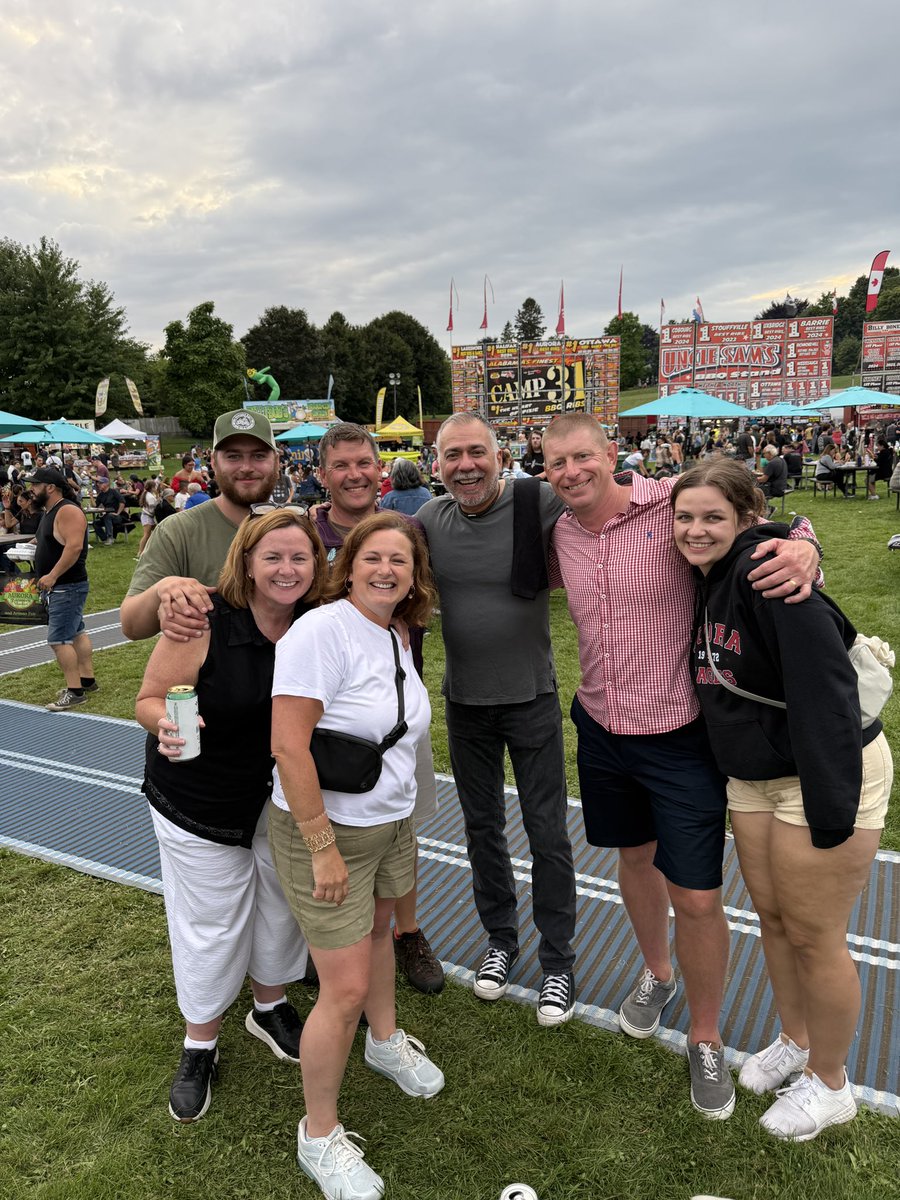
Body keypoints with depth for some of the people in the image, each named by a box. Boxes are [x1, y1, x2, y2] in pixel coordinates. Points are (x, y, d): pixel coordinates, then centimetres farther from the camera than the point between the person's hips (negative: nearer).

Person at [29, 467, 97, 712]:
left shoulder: (68, 511, -18)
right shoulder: (49, 512, 14)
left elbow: (74, 546, -28)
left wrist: (52, 576, -27)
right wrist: (35, 544, 8)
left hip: (68, 587, -11)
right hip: (60, 587, 11)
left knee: (58, 640, -11)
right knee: (76, 633, 16)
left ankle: (74, 692, -6)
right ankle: (87, 680, 26)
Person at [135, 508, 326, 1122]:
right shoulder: (204, 624, -23)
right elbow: (148, 701, -15)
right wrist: (165, 725, -35)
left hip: (285, 799, 4)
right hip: (201, 806, -3)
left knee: (281, 909, 19)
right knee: (212, 923, 10)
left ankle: (271, 1006, 48)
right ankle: (200, 1047, 37)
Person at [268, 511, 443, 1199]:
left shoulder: (397, 639, 3)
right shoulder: (322, 631, -23)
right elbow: (289, 745, -26)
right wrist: (323, 848, -23)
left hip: (391, 822, 8)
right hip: (325, 829, -7)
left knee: (377, 929, 27)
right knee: (346, 989, -1)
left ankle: (386, 1042, 54)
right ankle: (319, 1136, 23)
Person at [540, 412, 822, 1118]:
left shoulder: (674, 504, -17)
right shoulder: (562, 532, 0)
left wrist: (804, 549, -31)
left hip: (681, 736, -5)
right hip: (601, 729, 5)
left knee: (696, 897, 3)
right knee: (635, 855, 24)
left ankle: (706, 1038, 31)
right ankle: (657, 974, 52)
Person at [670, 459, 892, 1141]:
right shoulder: (704, 581, 2)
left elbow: (824, 688, -28)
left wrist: (832, 808, -27)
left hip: (826, 773, -8)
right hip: (752, 777, 8)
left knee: (813, 935, 6)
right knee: (771, 916, 20)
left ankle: (831, 1085, 30)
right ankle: (795, 1041, 44)